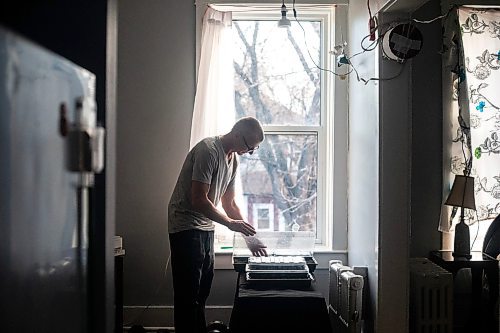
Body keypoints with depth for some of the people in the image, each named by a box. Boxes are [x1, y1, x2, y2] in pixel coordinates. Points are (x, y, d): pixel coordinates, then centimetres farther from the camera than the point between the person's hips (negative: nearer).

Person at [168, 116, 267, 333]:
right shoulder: (208, 150, -19)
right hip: (186, 227, -9)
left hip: (206, 228, 9)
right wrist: (230, 224, -16)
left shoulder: (233, 159, 9)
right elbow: (198, 200, -23)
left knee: (202, 290, 13)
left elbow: (229, 203, 15)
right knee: (188, 294, -5)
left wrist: (249, 236, 9)